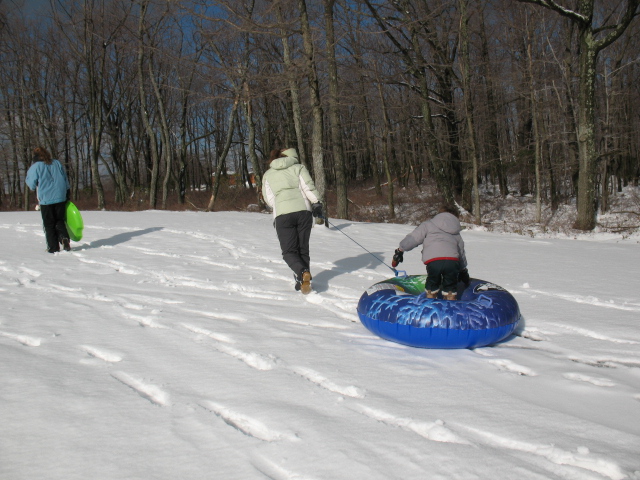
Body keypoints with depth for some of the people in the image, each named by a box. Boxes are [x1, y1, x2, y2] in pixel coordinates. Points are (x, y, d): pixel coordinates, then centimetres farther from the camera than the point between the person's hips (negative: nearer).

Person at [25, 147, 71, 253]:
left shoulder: (35, 167, -4)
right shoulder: (57, 163, 8)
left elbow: (32, 185, 1)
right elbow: (66, 181, 11)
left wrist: (28, 176, 18)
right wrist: (67, 194, 19)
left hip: (46, 200, -3)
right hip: (60, 198, 4)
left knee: (49, 224, 4)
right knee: (60, 220, 14)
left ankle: (53, 247, 2)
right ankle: (64, 237, -13)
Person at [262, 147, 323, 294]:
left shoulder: (267, 174, 19)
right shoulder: (298, 167, 14)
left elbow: (268, 198, 15)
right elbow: (308, 187, 1)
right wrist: (317, 204, 0)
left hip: (282, 215, 0)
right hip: (303, 211, 1)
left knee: (289, 251, 2)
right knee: (303, 249, 12)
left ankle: (303, 272, -24)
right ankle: (302, 281, 7)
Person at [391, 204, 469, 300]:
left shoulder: (428, 225, 22)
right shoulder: (456, 233, 33)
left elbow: (412, 239, 11)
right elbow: (461, 253, 38)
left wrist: (400, 250, 21)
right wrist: (464, 271, 50)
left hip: (433, 261, -2)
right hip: (453, 261, 2)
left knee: (431, 289, 19)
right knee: (450, 290, 18)